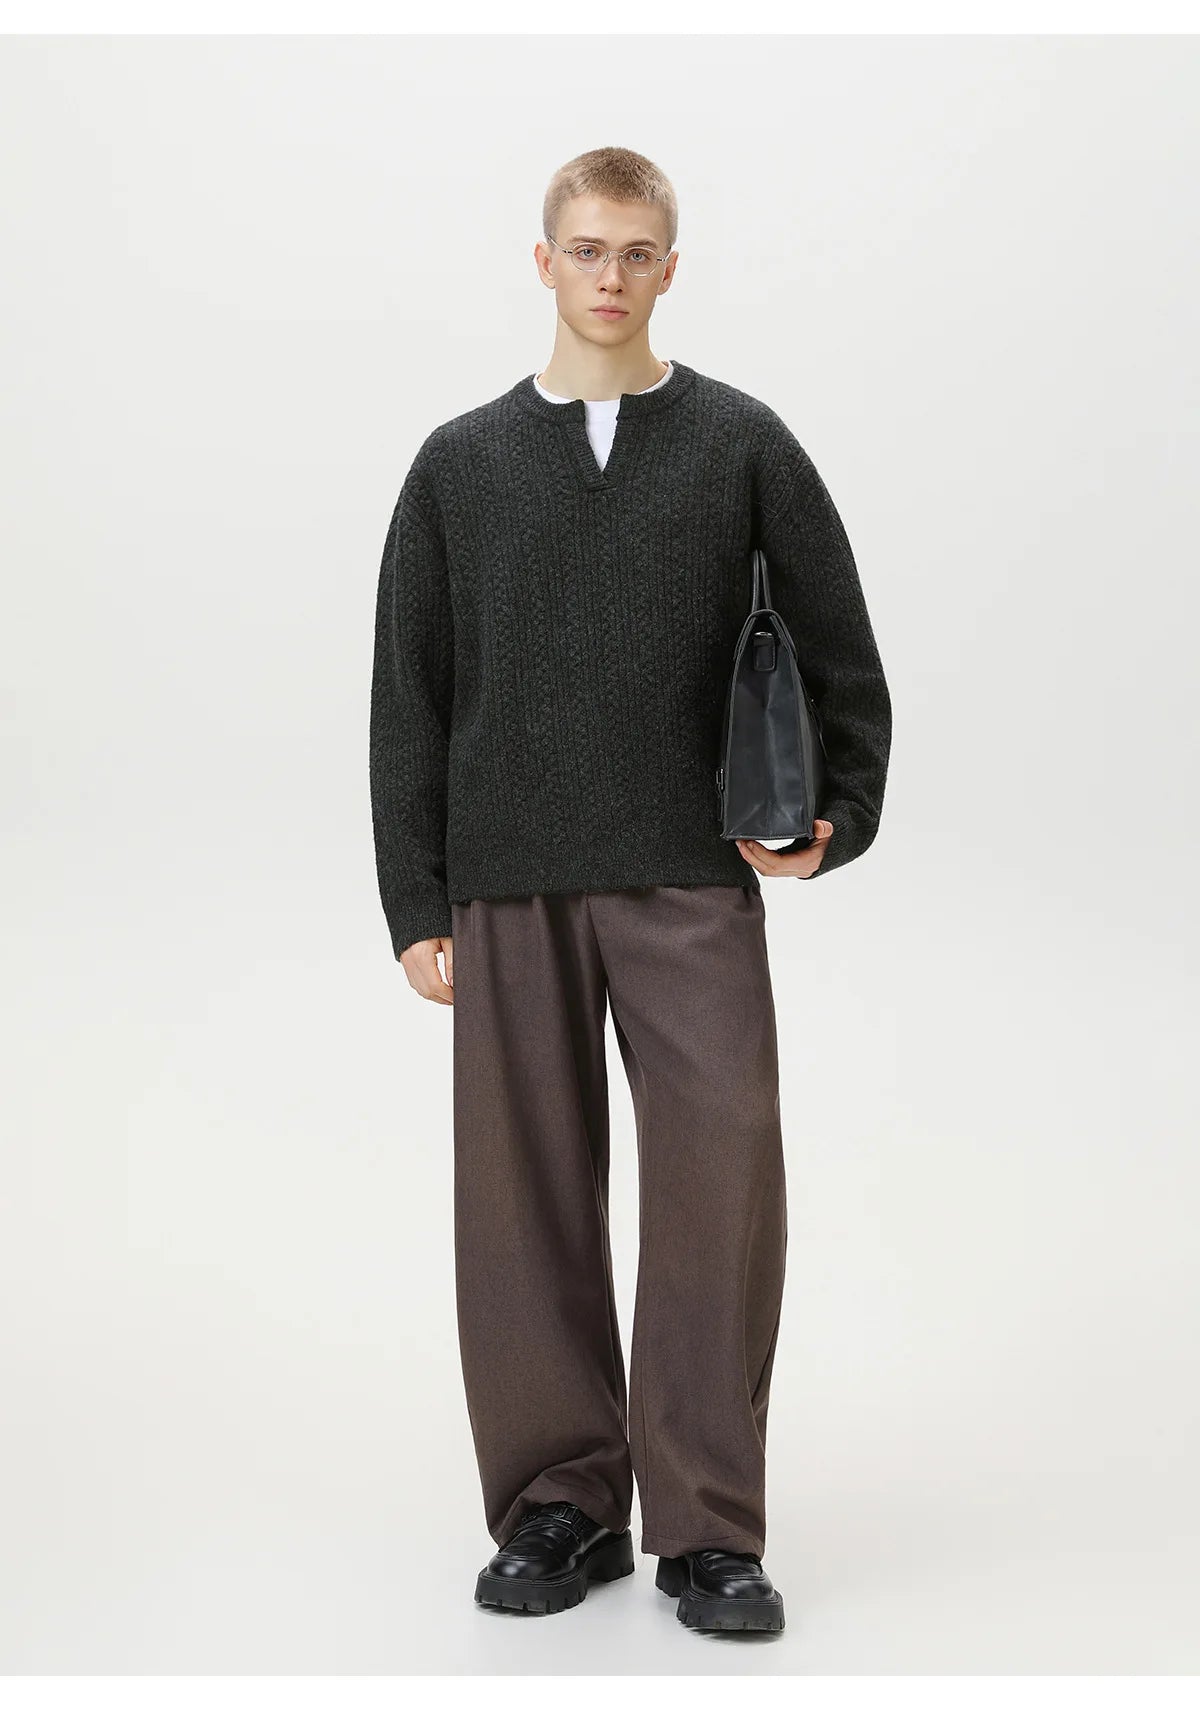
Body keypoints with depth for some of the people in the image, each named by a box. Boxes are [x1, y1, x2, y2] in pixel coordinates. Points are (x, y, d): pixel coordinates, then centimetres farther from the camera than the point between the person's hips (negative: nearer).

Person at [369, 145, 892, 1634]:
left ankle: (707, 1528, 4)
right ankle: (562, 1503, 17)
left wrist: (834, 823, 2)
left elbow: (839, 655, 12)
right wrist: (417, 907, 4)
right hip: (511, 891, 2)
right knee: (526, 1199, 3)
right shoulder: (460, 464, 10)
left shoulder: (742, 445, 8)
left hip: (691, 882, -1)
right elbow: (408, 700, 9)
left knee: (722, 1180, -8)